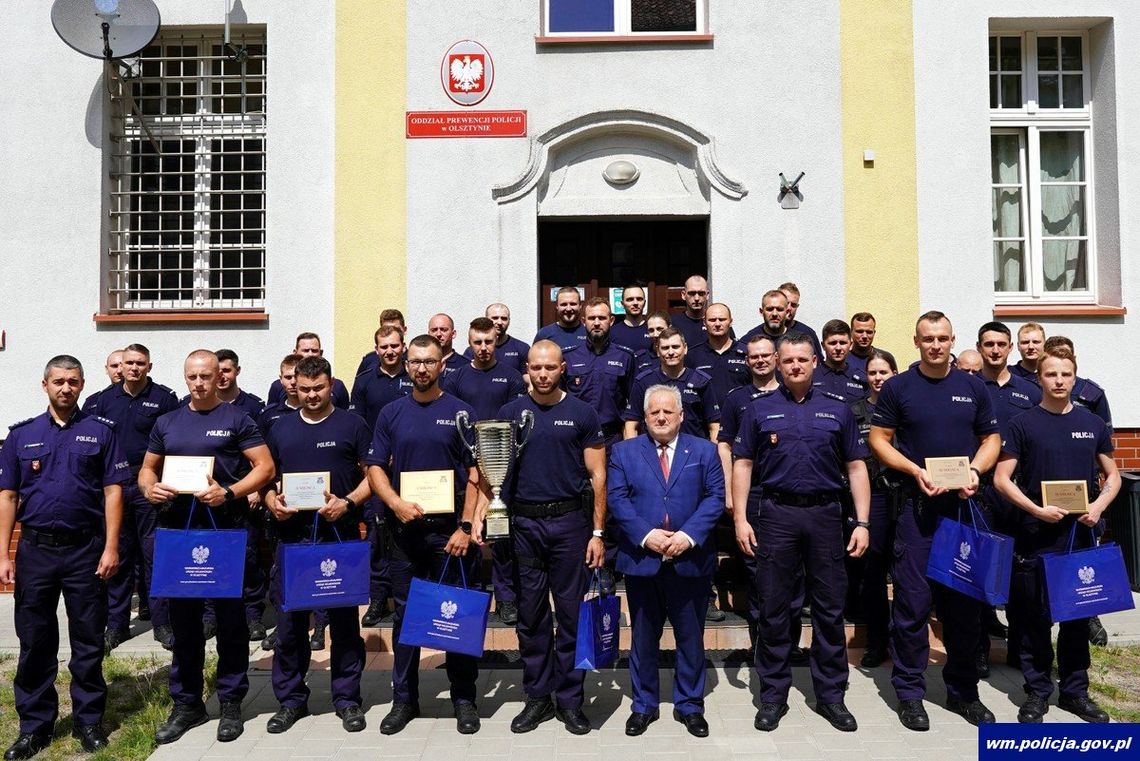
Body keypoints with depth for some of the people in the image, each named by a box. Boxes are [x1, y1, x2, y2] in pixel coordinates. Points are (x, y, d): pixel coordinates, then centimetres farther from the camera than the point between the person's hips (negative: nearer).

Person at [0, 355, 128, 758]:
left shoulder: (100, 431, 1)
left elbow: (113, 492, -2)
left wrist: (111, 548, -8)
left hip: (85, 549, -1)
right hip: (35, 549, 2)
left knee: (88, 641, 7)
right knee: (35, 641, 10)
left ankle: (89, 720, 21)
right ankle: (35, 725, 24)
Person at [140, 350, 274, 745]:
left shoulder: (236, 418, -1)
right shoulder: (167, 422, 13)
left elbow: (265, 466, -6)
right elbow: (147, 468, 18)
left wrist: (229, 493, -19)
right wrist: (149, 488, -4)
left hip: (227, 530, -4)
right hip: (178, 530, 4)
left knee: (230, 618, 4)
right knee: (183, 619, 11)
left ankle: (230, 702, 17)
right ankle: (186, 703, 25)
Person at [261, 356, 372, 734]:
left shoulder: (352, 424, 2)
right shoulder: (280, 428, 12)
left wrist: (348, 502, -16)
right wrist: (272, 502, -5)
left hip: (341, 536, -3)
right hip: (292, 536, 3)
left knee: (344, 618, 6)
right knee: (289, 619, 8)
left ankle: (347, 698, 19)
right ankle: (291, 699, 24)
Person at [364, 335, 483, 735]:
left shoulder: (461, 411, 0)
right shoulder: (391, 413, 7)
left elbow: (475, 473, -3)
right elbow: (375, 468, 5)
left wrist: (466, 527, -10)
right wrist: (396, 503, -13)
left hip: (450, 529, -2)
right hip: (405, 529, 2)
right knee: (405, 613, 10)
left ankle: (464, 698, 19)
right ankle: (404, 699, 24)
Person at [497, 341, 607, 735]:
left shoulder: (581, 413, 1)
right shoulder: (510, 412, 6)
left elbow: (597, 475, 1)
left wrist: (597, 533, -5)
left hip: (570, 521, -1)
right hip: (524, 522, 2)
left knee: (572, 613, 5)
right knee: (531, 614, 9)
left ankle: (570, 699, 19)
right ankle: (537, 696, 23)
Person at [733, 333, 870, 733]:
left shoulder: (837, 409, 8)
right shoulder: (760, 409, 6)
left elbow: (856, 467, 7)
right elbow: (742, 464, 5)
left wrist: (862, 523, -1)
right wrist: (740, 518, -4)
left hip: (825, 514, 1)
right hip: (776, 514, -1)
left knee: (830, 609, 7)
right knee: (773, 609, 5)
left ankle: (831, 695, 22)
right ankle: (773, 694, 19)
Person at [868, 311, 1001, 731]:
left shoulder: (973, 386, 9)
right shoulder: (897, 387, 1)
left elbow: (991, 438, 13)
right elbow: (879, 439, 0)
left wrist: (975, 470, -6)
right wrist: (915, 471, -14)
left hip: (965, 504, 3)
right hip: (917, 505, -3)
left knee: (965, 601, 10)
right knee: (913, 601, 0)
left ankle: (963, 690, 25)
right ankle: (909, 692, 13)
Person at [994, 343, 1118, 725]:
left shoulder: (1093, 424, 7)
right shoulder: (1023, 424, -3)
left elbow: (1113, 476, 13)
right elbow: (1002, 479, -4)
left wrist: (1099, 506, -6)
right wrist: (1037, 510, -16)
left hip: (1082, 534, 3)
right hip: (1036, 535, -3)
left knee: (1078, 616, 11)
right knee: (1036, 618, 5)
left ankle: (1075, 690, 26)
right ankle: (1037, 691, 18)